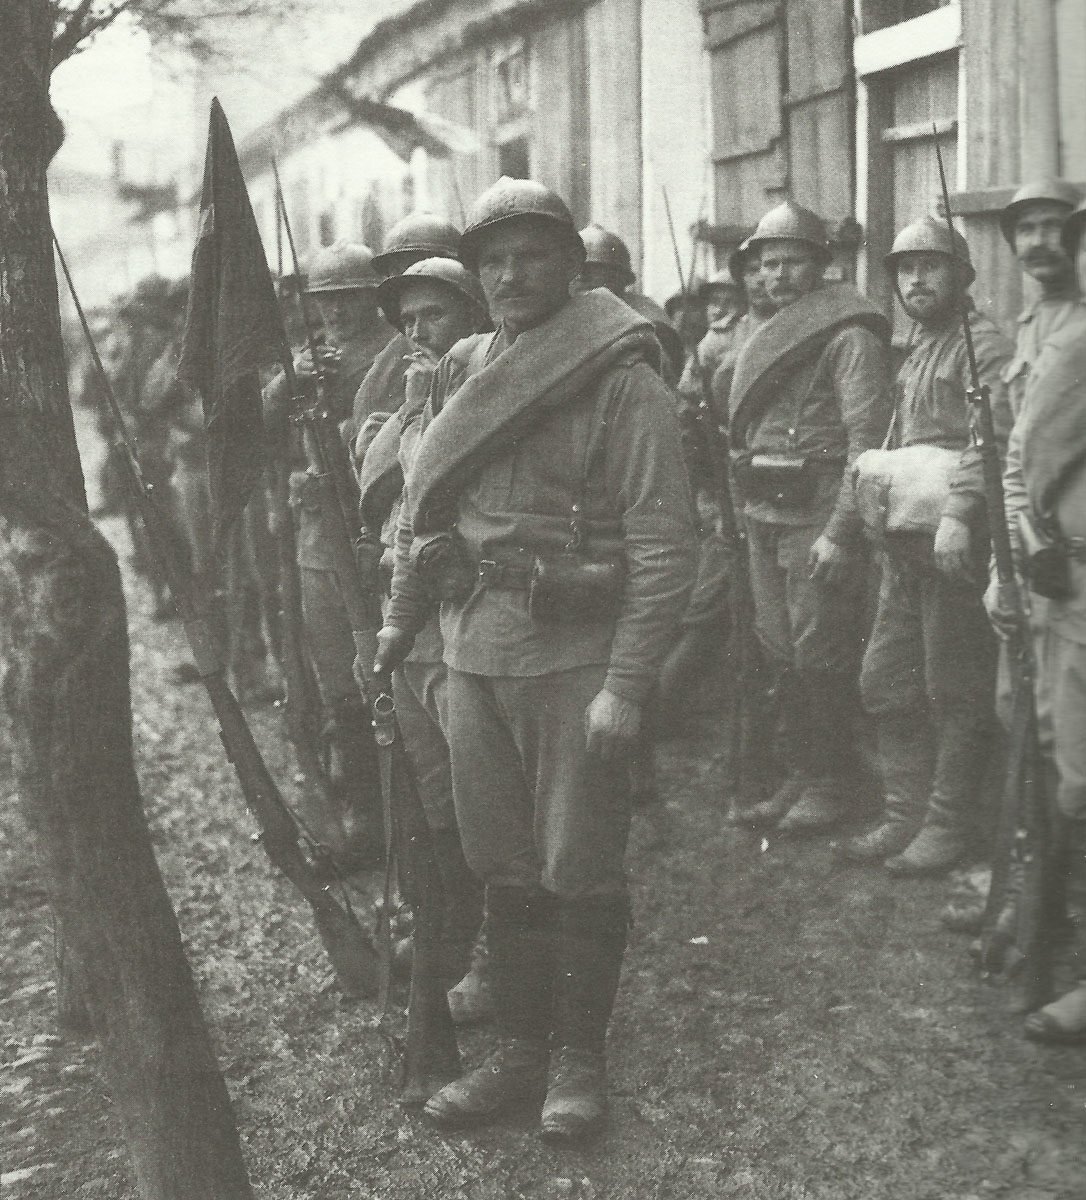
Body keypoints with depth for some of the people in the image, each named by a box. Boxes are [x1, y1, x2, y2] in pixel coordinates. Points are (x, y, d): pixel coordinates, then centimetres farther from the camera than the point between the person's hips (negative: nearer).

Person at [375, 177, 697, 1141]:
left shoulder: (620, 378, -10)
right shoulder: (463, 374, 10)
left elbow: (664, 545, -14)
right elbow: (424, 507, 19)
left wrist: (626, 685, -18)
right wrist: (403, 616, 17)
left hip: (574, 662, -6)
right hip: (475, 653, 6)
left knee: (579, 870, 5)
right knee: (503, 864, 14)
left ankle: (581, 1059, 24)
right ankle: (520, 1051, 29)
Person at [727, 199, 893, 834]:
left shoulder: (849, 335, -8)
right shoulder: (767, 341, 17)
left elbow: (868, 441, -15)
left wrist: (840, 532, -21)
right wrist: (746, 512, 12)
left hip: (818, 517, -8)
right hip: (764, 517, 8)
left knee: (819, 655, -2)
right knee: (781, 654, 12)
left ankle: (833, 781, 12)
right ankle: (805, 768, 24)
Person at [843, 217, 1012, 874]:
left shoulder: (985, 346, -8)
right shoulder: (916, 351, 20)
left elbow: (994, 441, -21)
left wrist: (959, 514, -29)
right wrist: (876, 474, 12)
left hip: (955, 542, -9)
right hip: (908, 540, 9)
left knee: (955, 691, 0)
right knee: (887, 683, 12)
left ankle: (947, 828, 10)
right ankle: (905, 815, 23)